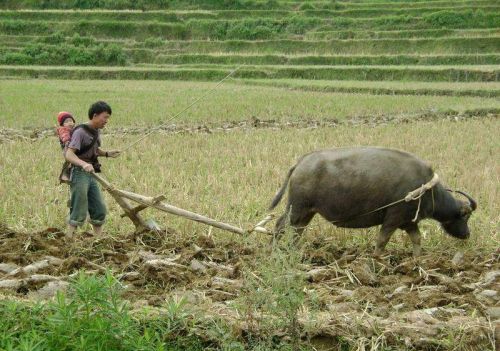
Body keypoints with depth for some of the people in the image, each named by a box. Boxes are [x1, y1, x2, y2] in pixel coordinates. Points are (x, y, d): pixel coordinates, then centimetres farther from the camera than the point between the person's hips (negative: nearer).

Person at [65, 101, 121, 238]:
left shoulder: (97, 132, 10)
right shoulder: (80, 132, -16)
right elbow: (69, 154, -26)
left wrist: (107, 153, 9)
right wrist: (83, 164, -42)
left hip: (91, 175, 8)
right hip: (79, 174, -8)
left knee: (100, 210, 10)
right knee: (79, 214, -8)